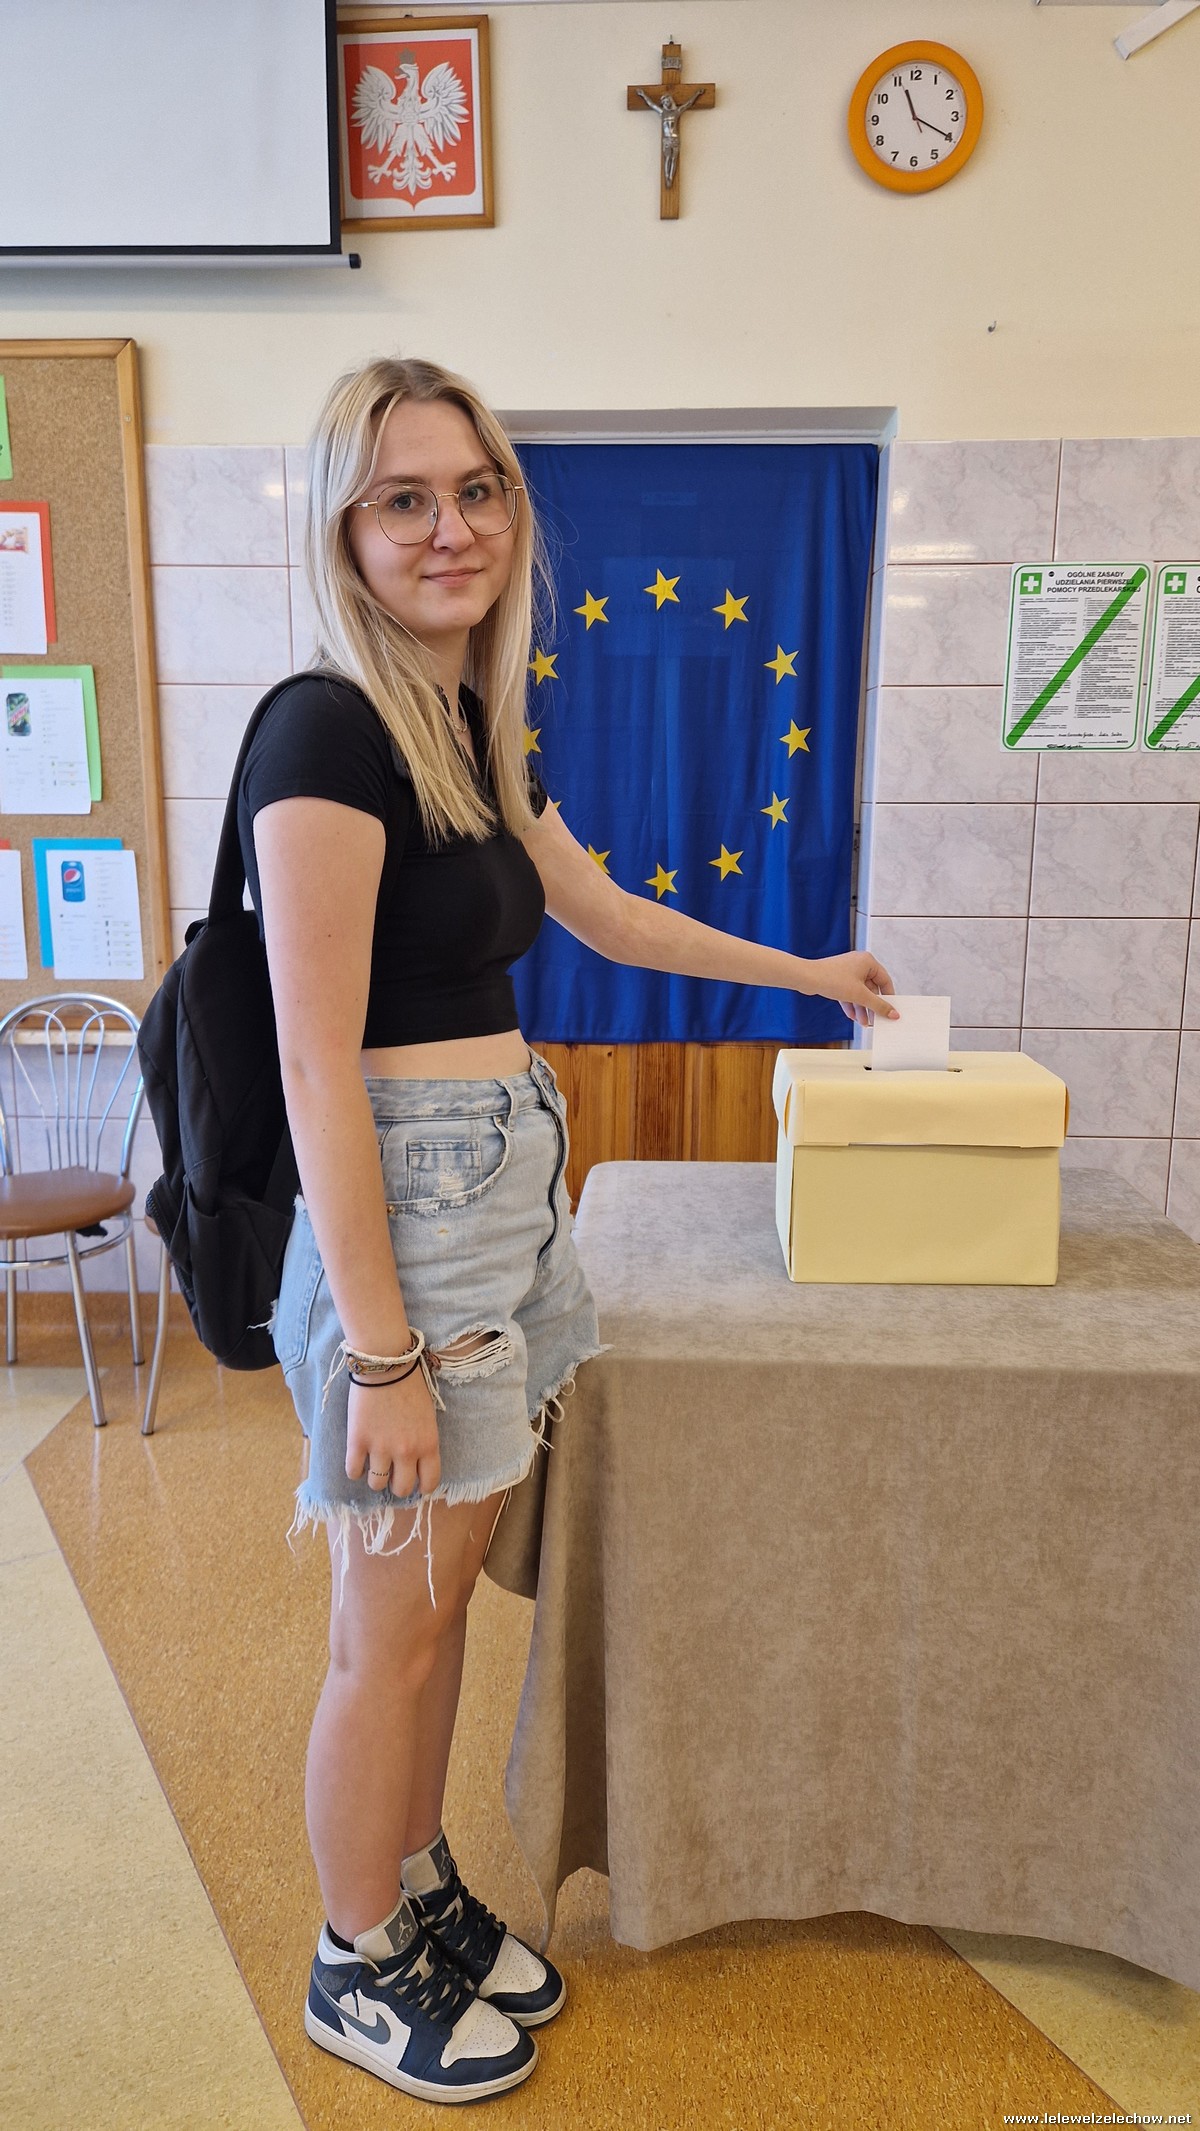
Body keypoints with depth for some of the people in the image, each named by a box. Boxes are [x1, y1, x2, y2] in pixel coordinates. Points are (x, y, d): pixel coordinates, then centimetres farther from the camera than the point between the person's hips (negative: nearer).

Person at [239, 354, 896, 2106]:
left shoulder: (472, 729, 11)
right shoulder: (327, 730, -16)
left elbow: (607, 915, 24)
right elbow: (318, 1071, -19)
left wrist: (813, 974, 32)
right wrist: (383, 1350, -18)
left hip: (506, 1185, 8)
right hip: (410, 1205, -8)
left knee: (442, 1594, 21)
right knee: (392, 1629, 9)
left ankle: (426, 1894, 43)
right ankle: (358, 1970, 35)